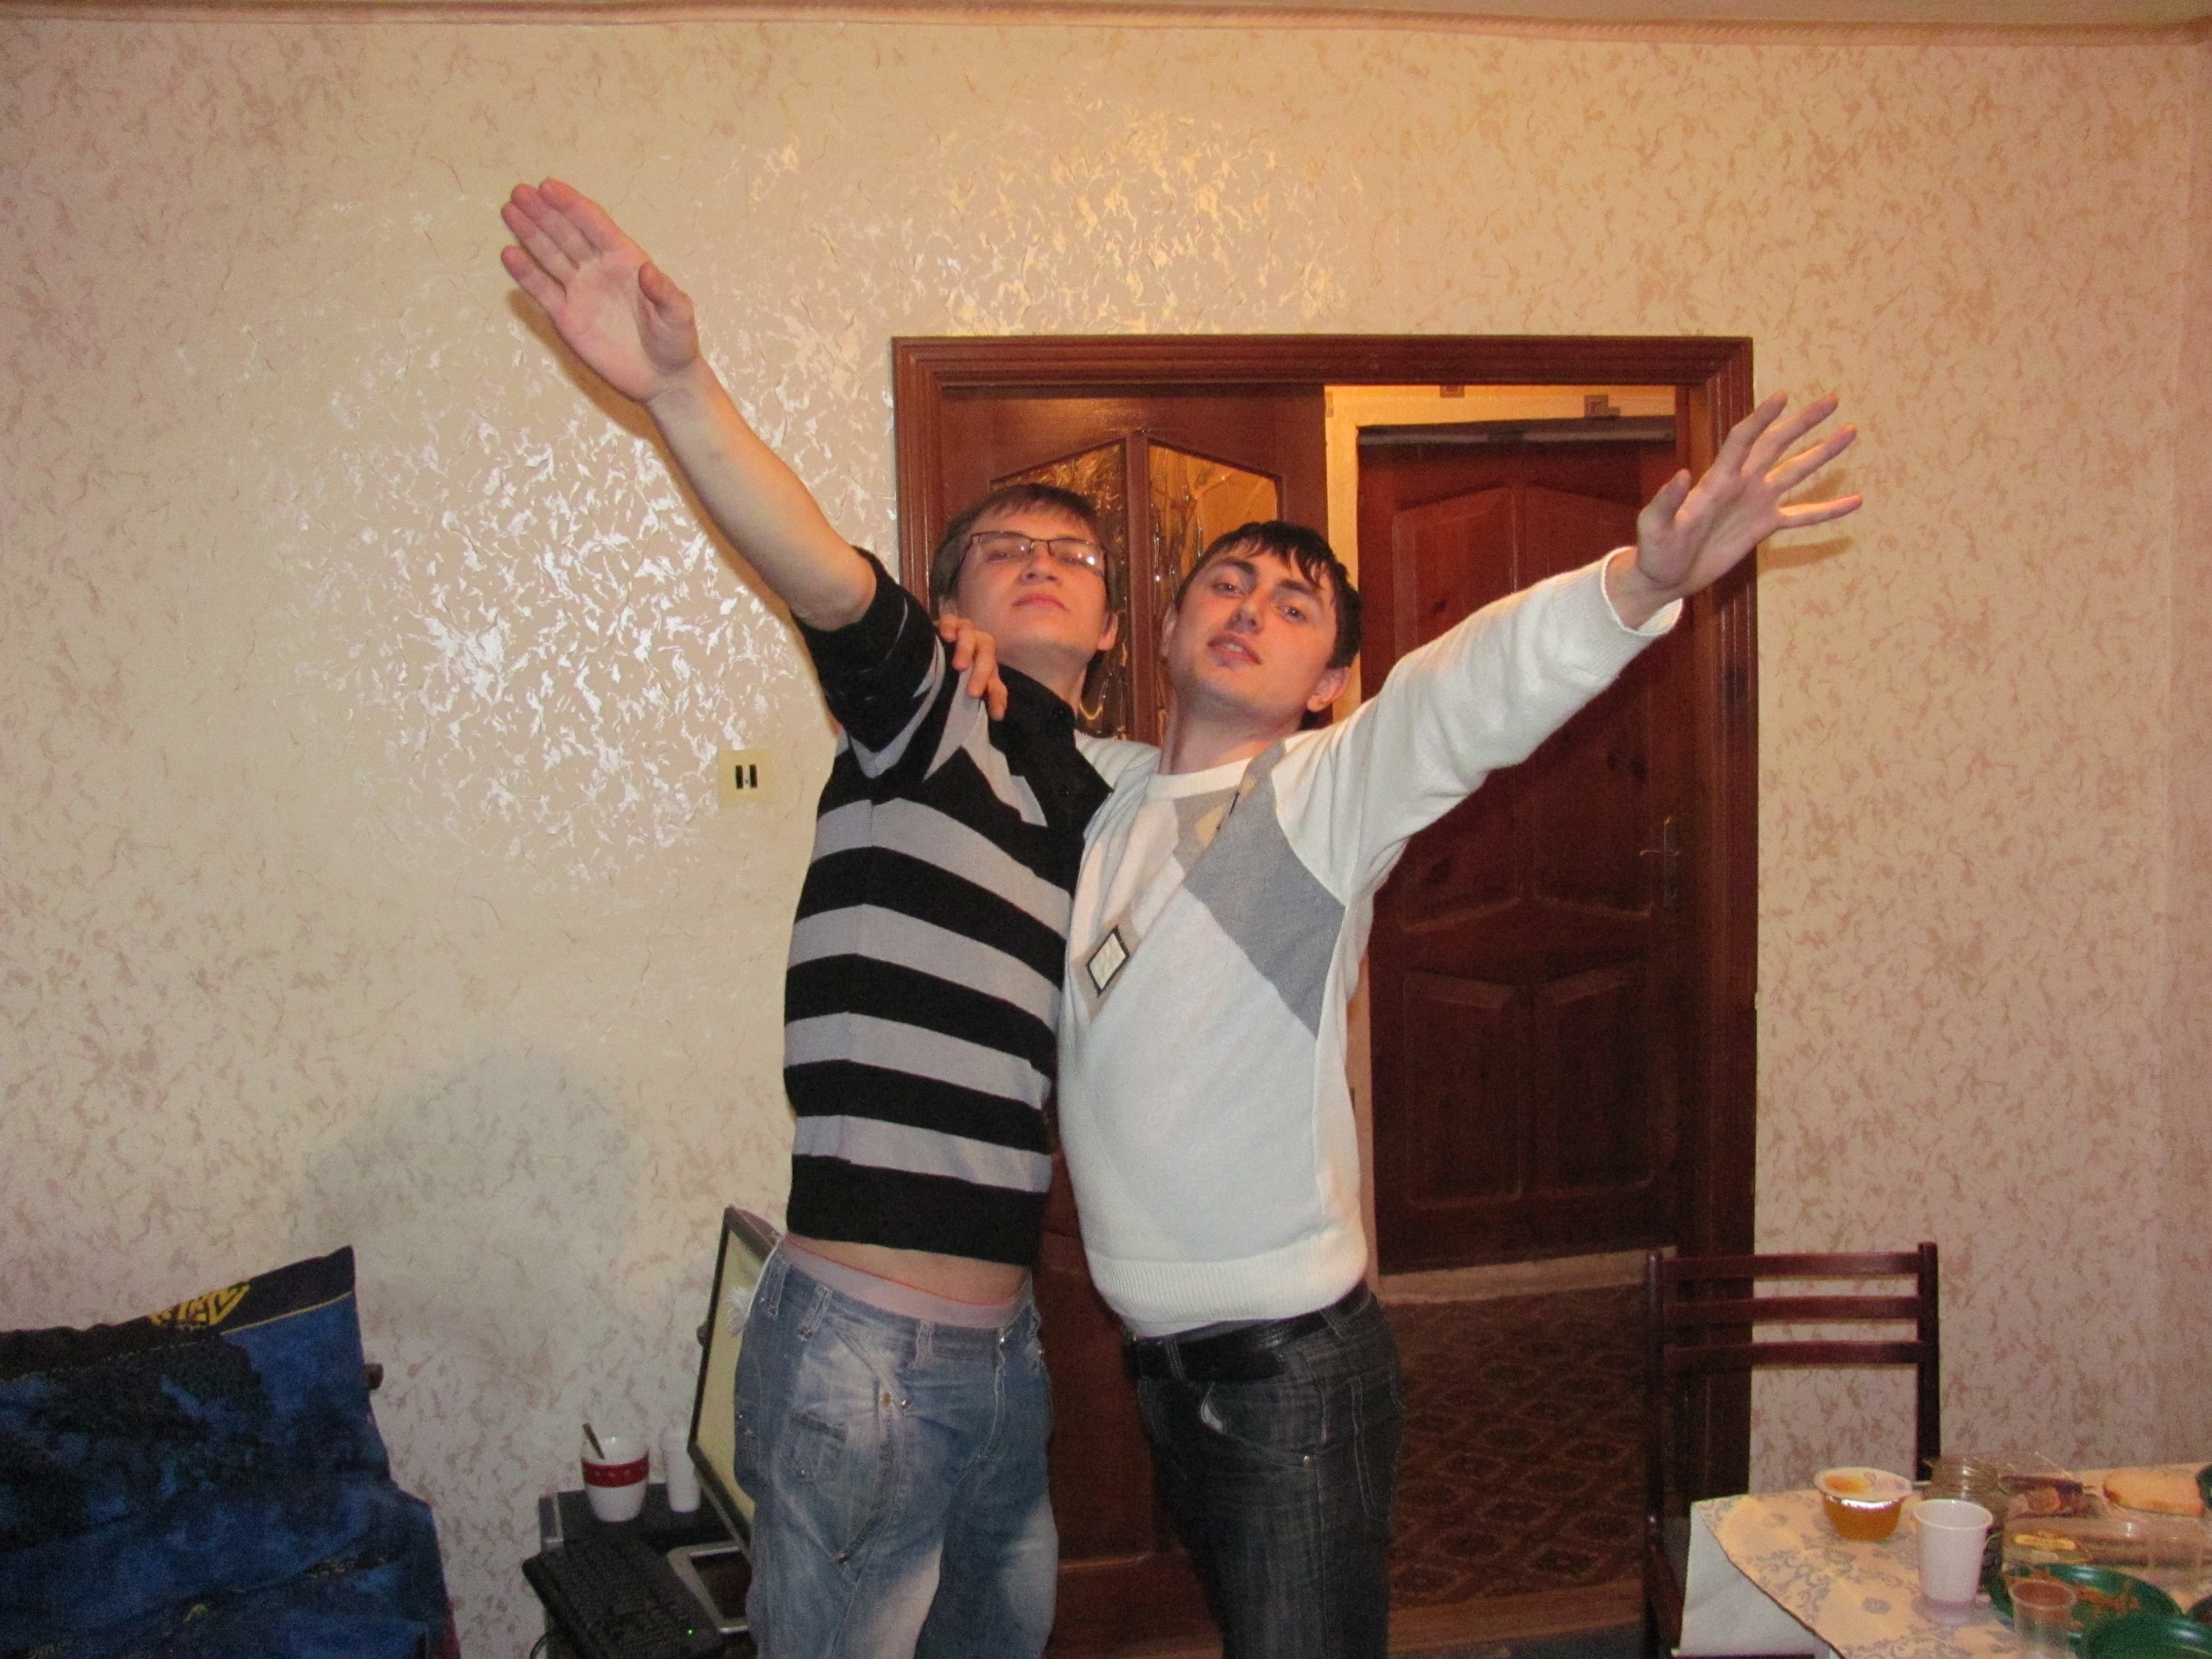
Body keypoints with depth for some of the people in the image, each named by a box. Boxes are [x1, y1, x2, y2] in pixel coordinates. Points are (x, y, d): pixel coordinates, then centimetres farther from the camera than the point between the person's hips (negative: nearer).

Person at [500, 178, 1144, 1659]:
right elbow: (823, 575, -25)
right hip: (866, 1344, -7)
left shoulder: (1111, 796, 14)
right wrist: (681, 387, -42)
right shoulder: (922, 713, -4)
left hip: (1007, 1342, 7)